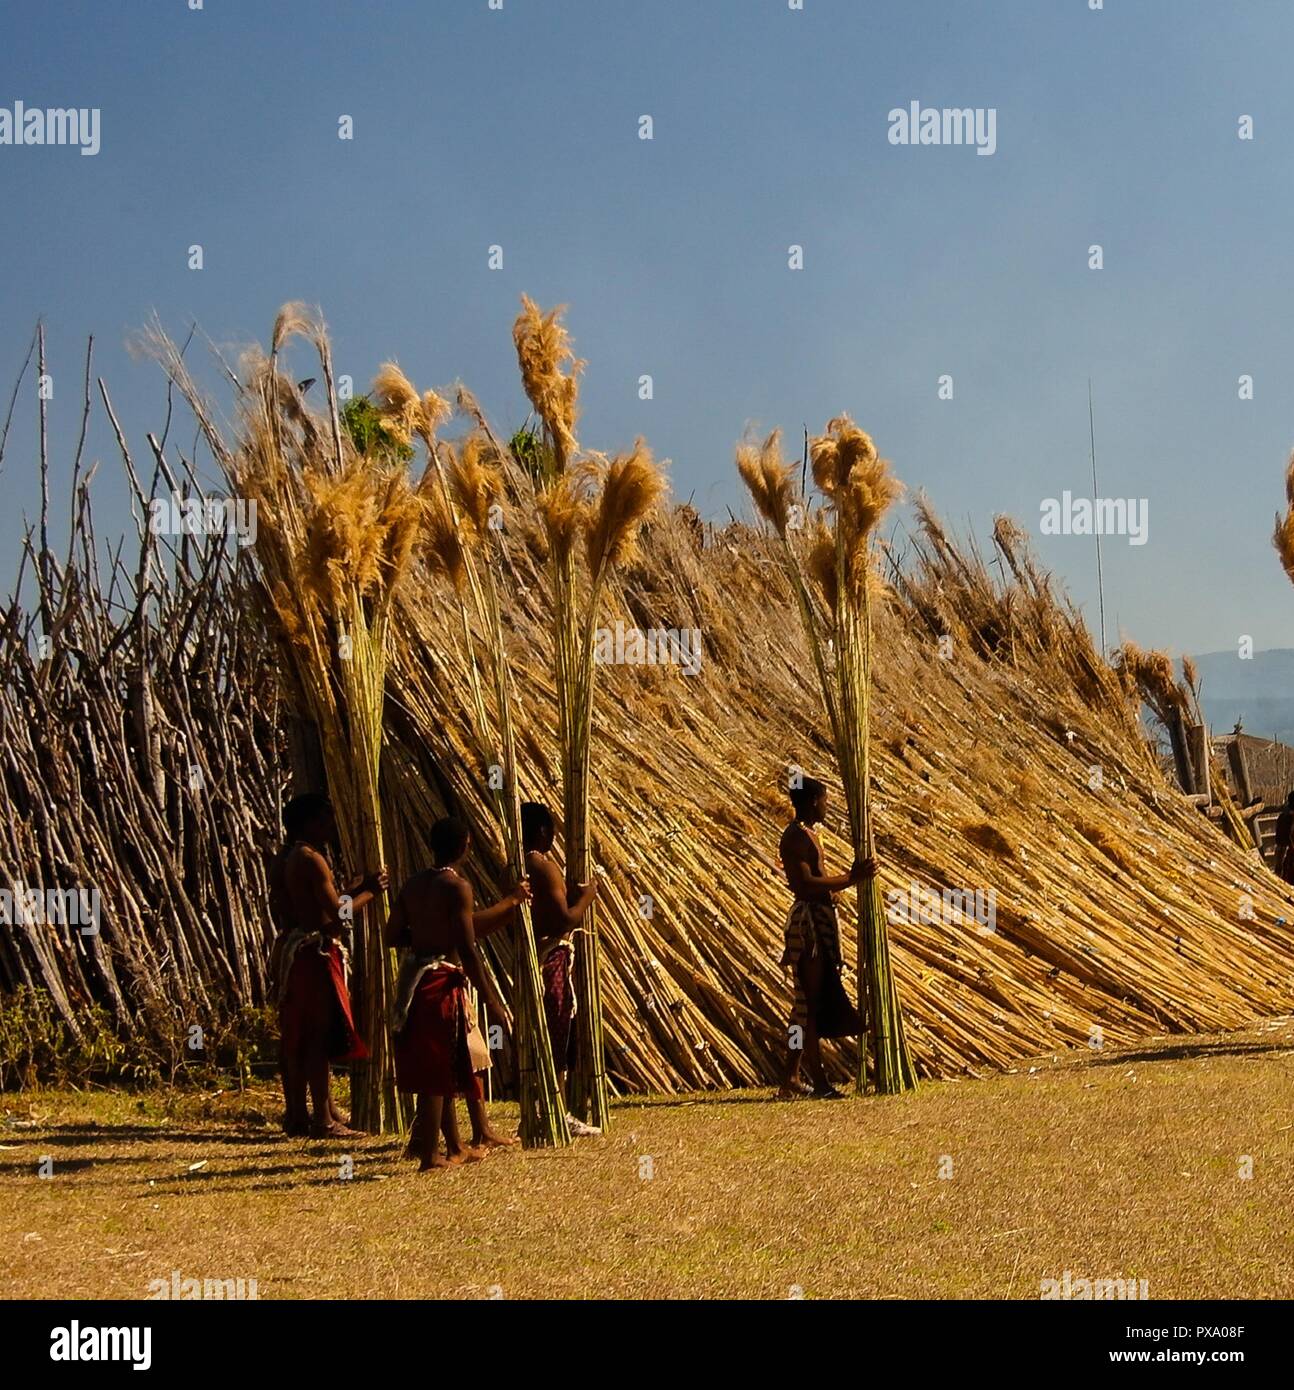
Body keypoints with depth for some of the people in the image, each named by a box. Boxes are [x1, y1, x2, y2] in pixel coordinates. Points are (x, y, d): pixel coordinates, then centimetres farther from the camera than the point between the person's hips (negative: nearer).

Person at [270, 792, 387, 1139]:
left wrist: (355, 889, 20)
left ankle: (296, 1115, 19)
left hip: (289, 951, 10)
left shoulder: (283, 861, 15)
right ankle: (323, 1120, -4)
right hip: (314, 953, -10)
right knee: (320, 1037, -6)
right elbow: (338, 913, -18)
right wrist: (368, 891, -3)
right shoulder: (311, 859, -14)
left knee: (295, 1038, 13)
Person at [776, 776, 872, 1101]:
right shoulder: (796, 838, -14)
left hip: (819, 922, 11)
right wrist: (851, 879, -23)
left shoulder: (806, 835, 18)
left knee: (807, 1004, 14)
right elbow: (805, 885, -25)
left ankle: (790, 1079, 20)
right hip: (808, 924, -11)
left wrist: (852, 877, 15)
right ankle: (819, 1083, -5)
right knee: (810, 1004, -7)